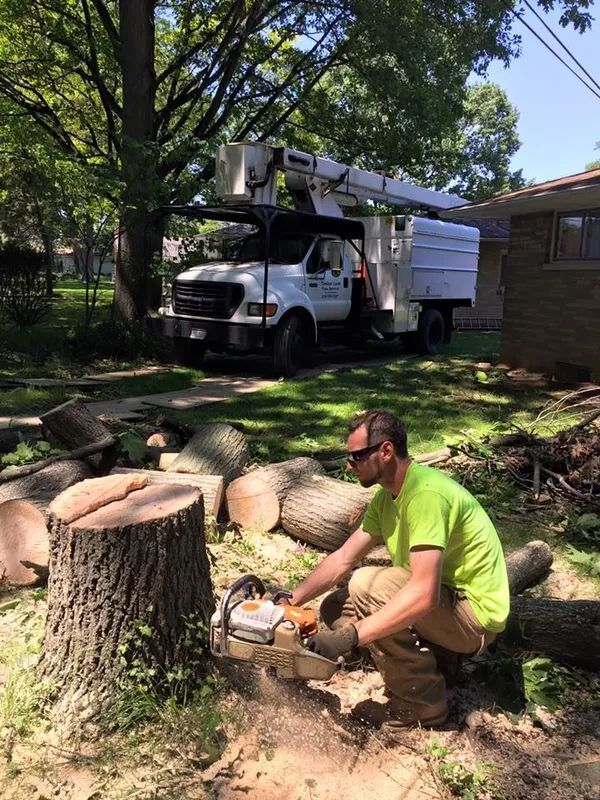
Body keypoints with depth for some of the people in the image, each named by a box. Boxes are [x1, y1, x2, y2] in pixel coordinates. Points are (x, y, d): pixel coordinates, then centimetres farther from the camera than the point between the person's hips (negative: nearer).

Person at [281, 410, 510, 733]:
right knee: (335, 608, 2)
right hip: (440, 601, 9)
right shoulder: (386, 496, 2)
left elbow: (424, 594, -36)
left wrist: (350, 636, -36)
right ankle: (433, 658, 9)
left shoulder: (425, 494, -28)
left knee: (366, 585, -27)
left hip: (474, 614, -9)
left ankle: (419, 703, -9)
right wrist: (291, 601, -7)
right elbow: (343, 559, 3)